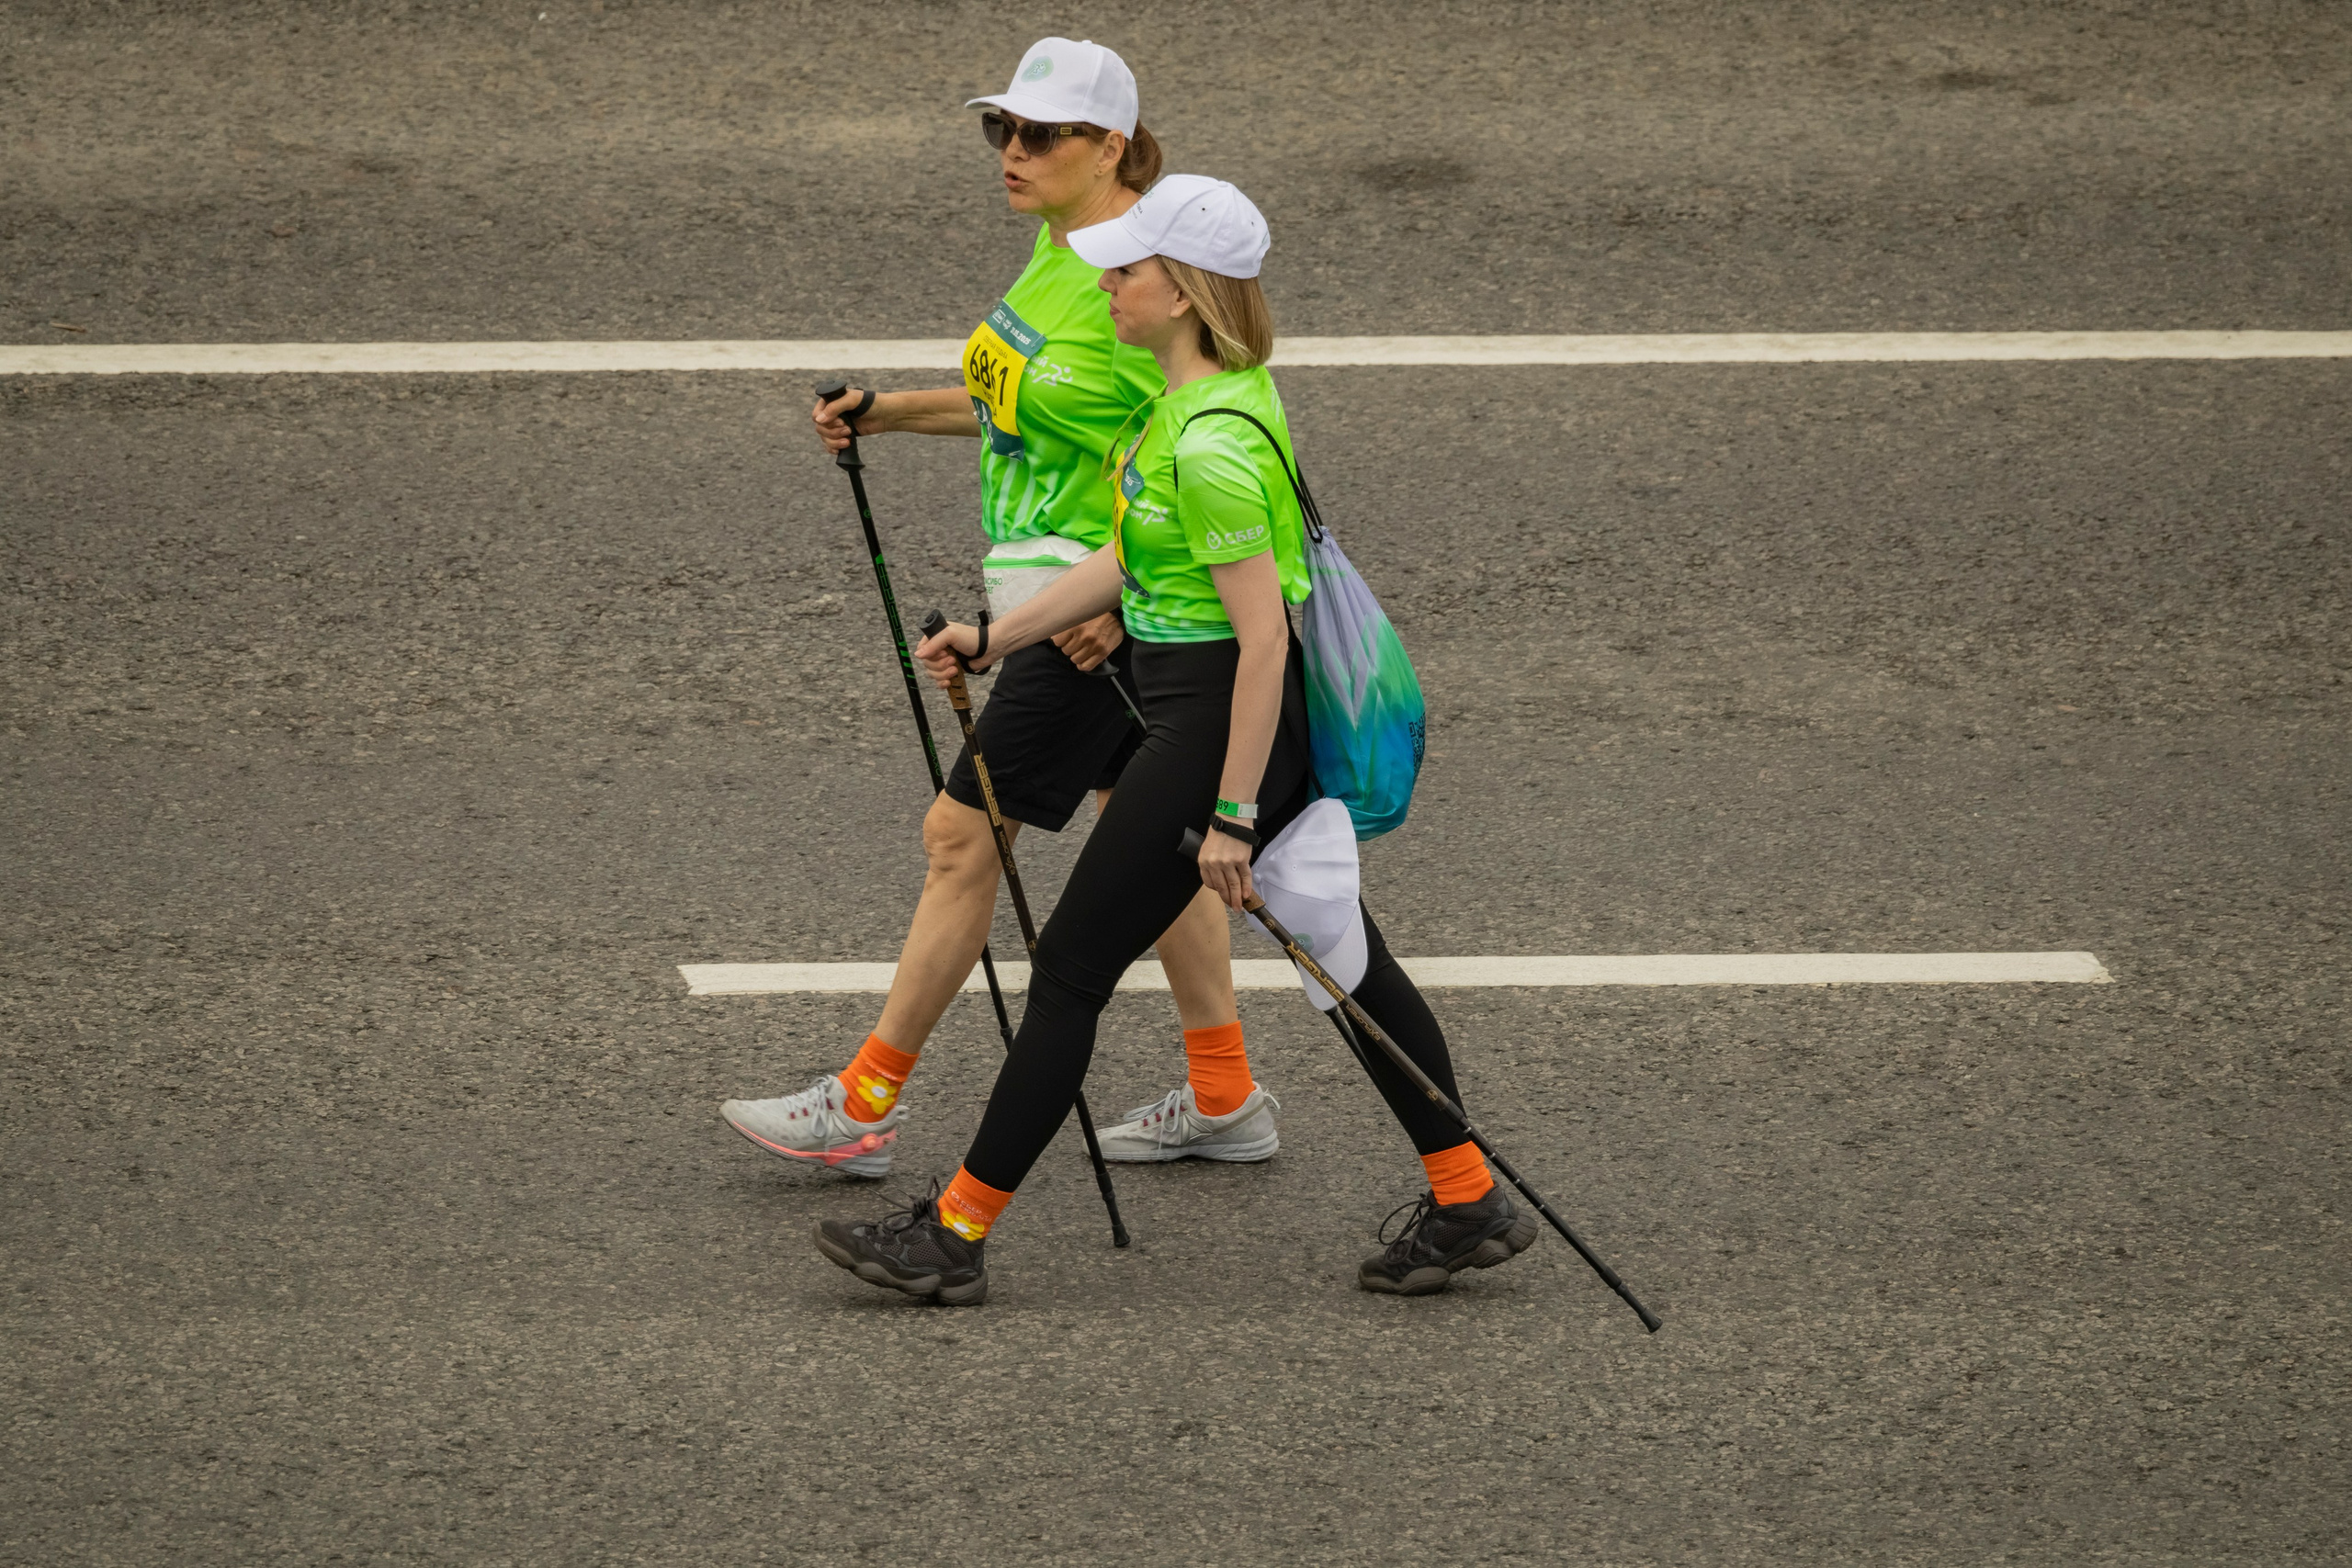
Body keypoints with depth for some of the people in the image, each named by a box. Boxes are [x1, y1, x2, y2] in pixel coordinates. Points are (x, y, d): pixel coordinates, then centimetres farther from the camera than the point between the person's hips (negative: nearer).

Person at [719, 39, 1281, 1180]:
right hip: (1062, 591, 10)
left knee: (962, 836, -4)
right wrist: (886, 414, 12)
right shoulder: (1058, 246, 8)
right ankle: (1225, 1099, 26)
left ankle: (866, 1106, 4)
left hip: (1104, 608, -10)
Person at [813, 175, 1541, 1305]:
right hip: (1242, 720, 10)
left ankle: (956, 1234, 8)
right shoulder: (1196, 395, 6)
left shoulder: (1213, 444, -25)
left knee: (1072, 969, -1)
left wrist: (1231, 815, -23)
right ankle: (1467, 1203, 22)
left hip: (1219, 730, -10)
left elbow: (1263, 637, -25)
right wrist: (994, 639, 18)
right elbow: (1130, 559, 17)